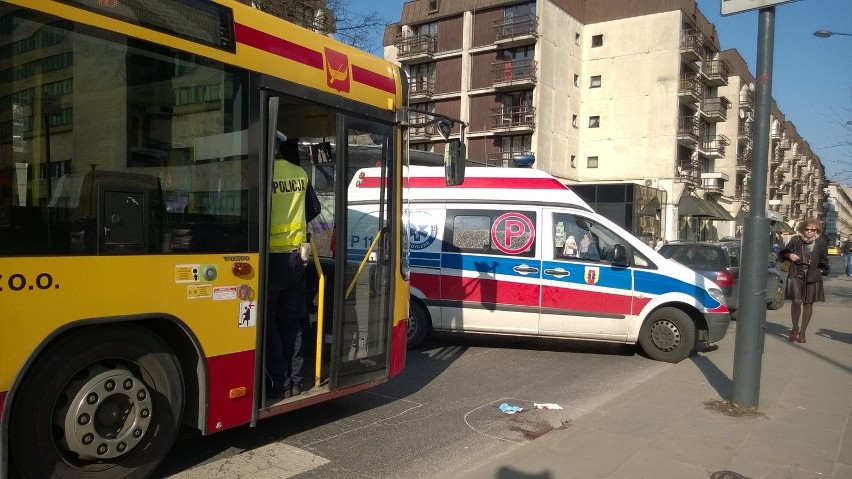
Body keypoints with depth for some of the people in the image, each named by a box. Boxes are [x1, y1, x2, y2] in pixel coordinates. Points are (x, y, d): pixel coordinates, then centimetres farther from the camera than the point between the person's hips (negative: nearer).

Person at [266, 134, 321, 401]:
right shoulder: (300, 175, 6)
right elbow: (314, 210, 15)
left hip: (273, 256, -6)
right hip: (297, 256, 6)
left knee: (268, 321, 3)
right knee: (292, 321, 14)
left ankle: (279, 383, 3)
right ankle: (295, 381, 17)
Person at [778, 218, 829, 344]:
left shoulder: (821, 243, 2)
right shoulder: (796, 240, -1)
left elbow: (824, 261, 15)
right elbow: (782, 254, 9)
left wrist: (821, 271, 3)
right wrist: (789, 255, -10)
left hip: (812, 277, 2)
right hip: (796, 274, -2)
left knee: (808, 304, 7)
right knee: (796, 301, -16)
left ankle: (802, 332, 21)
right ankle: (795, 328, 7)